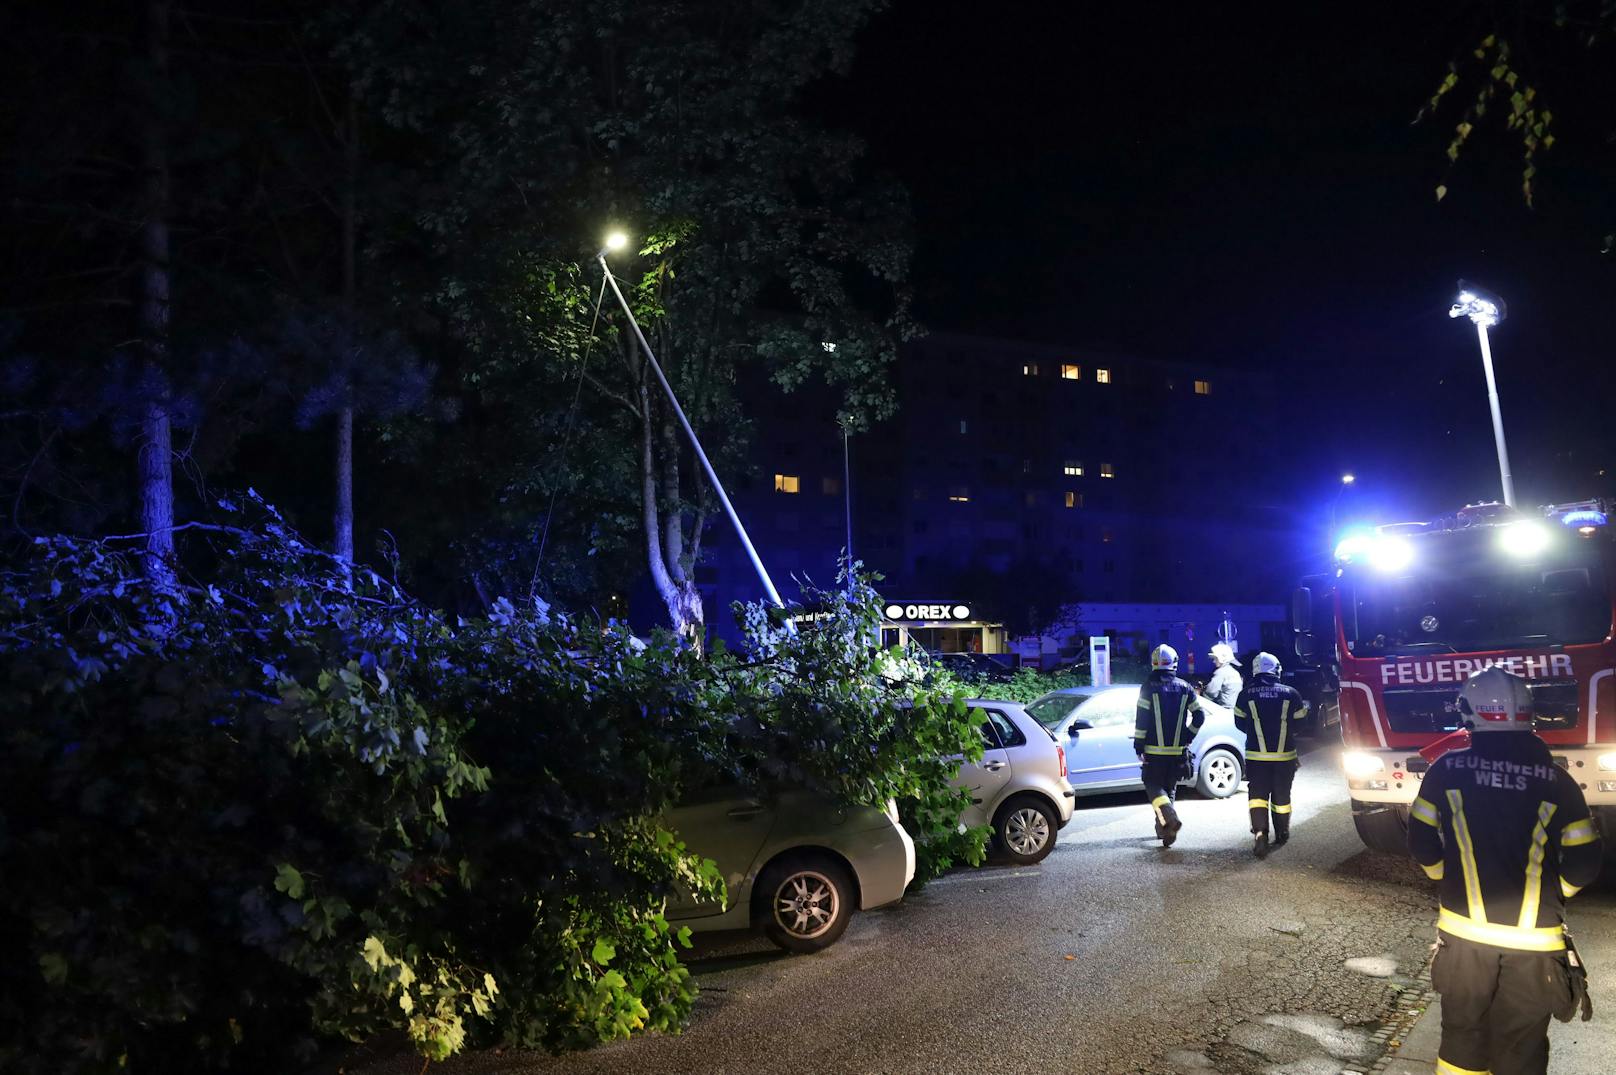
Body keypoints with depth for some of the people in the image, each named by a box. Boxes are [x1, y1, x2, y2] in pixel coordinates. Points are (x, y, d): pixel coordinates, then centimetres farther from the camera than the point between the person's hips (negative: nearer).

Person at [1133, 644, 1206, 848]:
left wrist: (1139, 746, -4)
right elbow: (1199, 716, 4)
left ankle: (1170, 817, -23)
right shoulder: (1185, 688, 4)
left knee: (1154, 786, 2)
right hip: (1177, 751, 4)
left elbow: (1141, 720, -9)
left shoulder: (1149, 688, -8)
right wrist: (1188, 737, 14)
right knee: (1169, 788, 14)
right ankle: (1163, 829, 16)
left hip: (1154, 750, -4)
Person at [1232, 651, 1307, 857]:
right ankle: (1281, 835, 30)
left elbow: (1240, 723, 7)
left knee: (1257, 794, 1)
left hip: (1256, 756, -1)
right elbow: (1300, 722, 6)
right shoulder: (1290, 694, -2)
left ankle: (1260, 832, -20)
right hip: (1285, 756, 1)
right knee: (1281, 795, 16)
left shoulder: (1246, 695, -3)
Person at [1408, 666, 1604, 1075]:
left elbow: (1422, 843, 1)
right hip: (1534, 938, 0)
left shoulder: (1448, 768, -5)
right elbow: (1583, 864, -1)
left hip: (1464, 929, 0)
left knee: (1463, 1032, 16)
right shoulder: (1557, 780, -5)